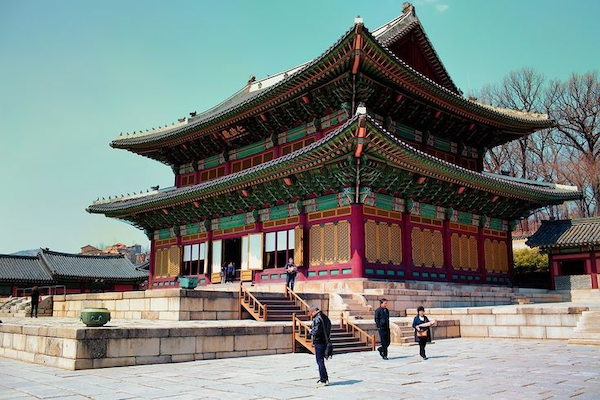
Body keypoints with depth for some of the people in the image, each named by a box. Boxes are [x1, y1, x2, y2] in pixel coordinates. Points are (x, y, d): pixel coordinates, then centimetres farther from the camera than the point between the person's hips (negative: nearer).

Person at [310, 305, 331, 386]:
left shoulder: (317, 319, -17)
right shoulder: (325, 317, 11)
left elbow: (316, 332, -22)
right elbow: (328, 330, 16)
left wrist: (311, 331, -4)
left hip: (319, 342, -9)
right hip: (325, 341, 9)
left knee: (320, 361, -2)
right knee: (321, 361, 19)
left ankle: (324, 380, -1)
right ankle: (324, 378, 24)